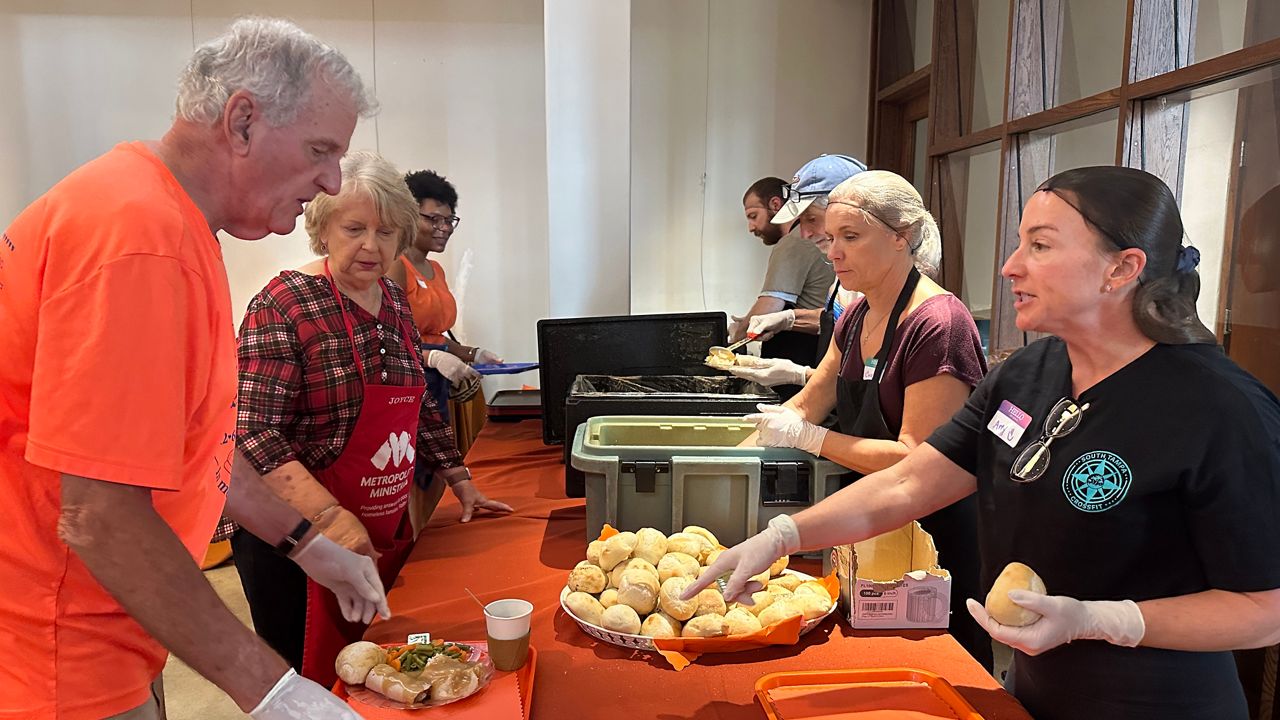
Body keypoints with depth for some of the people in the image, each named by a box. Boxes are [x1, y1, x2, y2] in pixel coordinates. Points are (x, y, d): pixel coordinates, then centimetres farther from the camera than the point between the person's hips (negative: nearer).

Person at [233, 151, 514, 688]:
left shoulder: (395, 302, 7)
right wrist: (330, 517, -29)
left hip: (385, 532, 6)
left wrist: (459, 481, 13)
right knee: (308, 685, 7)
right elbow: (255, 434, -21)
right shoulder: (285, 305, -14)